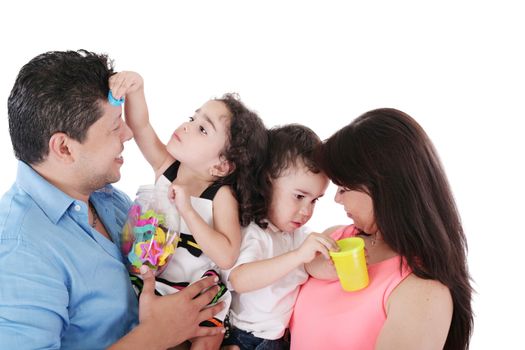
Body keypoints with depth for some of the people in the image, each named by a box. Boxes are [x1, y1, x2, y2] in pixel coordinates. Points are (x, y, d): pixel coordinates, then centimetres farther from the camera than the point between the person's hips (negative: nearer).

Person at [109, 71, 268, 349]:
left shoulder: (222, 196, -19)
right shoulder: (166, 167, -6)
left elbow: (226, 257, -29)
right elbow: (139, 125, -11)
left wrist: (186, 209, -32)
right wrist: (135, 88, -30)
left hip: (197, 291, -4)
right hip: (149, 281, 4)